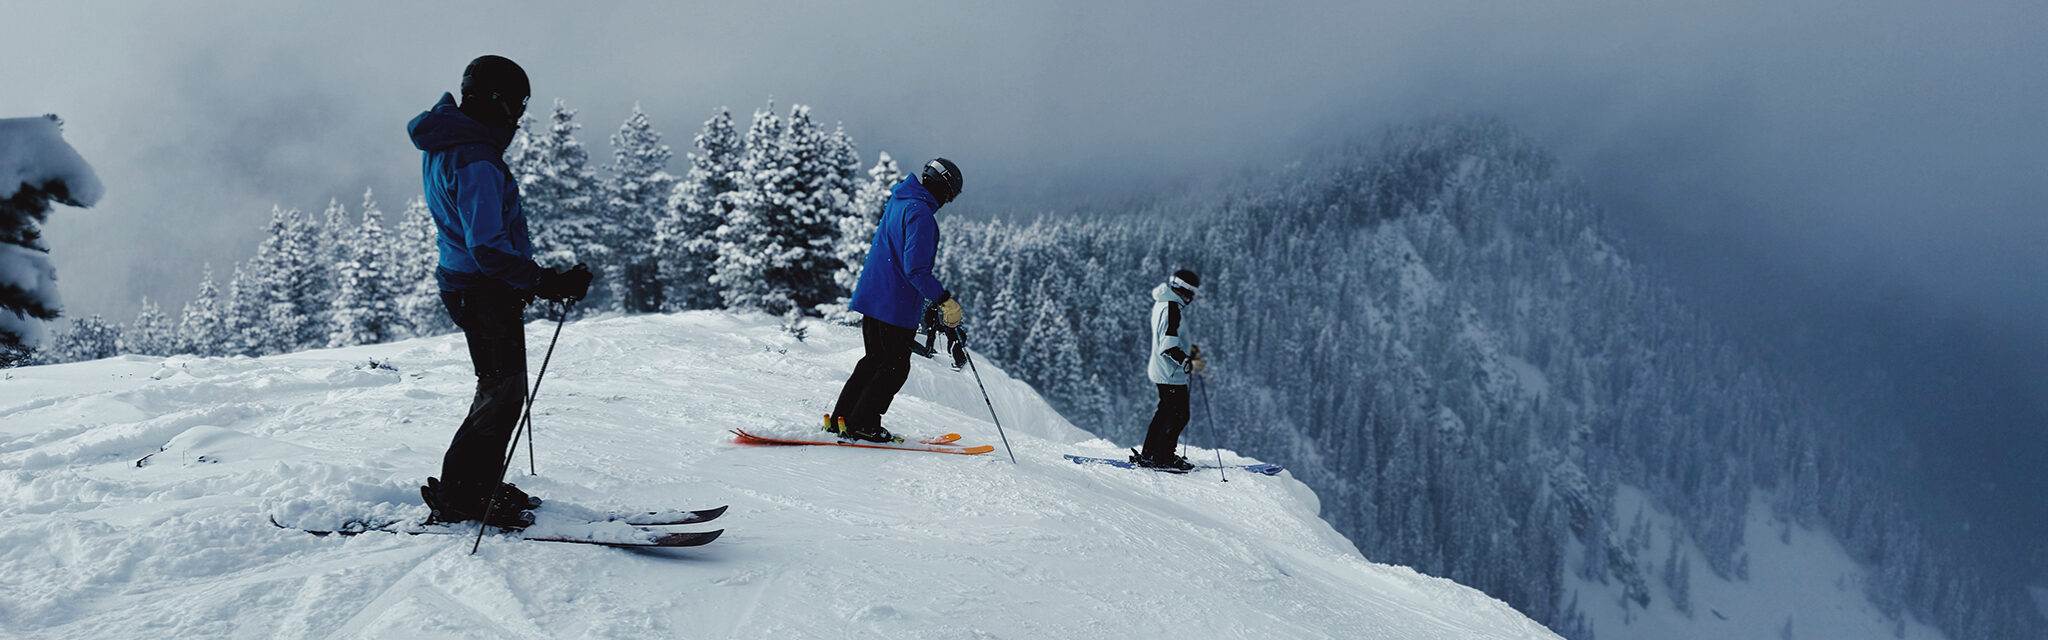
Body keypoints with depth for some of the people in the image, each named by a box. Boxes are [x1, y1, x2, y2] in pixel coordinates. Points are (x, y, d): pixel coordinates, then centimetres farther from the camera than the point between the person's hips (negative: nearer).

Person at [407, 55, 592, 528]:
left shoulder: (444, 146, 10)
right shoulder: (475, 161, -23)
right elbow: (487, 247, -28)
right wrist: (544, 283, -26)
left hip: (468, 287, 10)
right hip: (485, 289, -10)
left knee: (500, 390, 18)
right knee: (503, 395, -4)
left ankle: (480, 486, 25)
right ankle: (458, 498, 1)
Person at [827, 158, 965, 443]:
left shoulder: (897, 203, 12)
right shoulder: (919, 213, -19)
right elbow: (915, 269, -26)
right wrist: (944, 300, -22)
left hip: (872, 297, 10)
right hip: (896, 306, -10)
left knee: (875, 360, 19)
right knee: (895, 367, 2)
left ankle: (841, 419, 20)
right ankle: (861, 425, 4)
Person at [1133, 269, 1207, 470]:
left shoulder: (1162, 304, 13)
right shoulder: (1172, 308, -19)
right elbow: (1168, 347, -26)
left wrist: (1188, 352, 21)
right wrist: (1188, 364, -31)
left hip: (1162, 371, 11)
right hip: (1171, 373, -11)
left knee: (1165, 413, 18)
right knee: (1179, 416, -5)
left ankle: (1148, 454, 24)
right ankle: (1162, 458, -1)